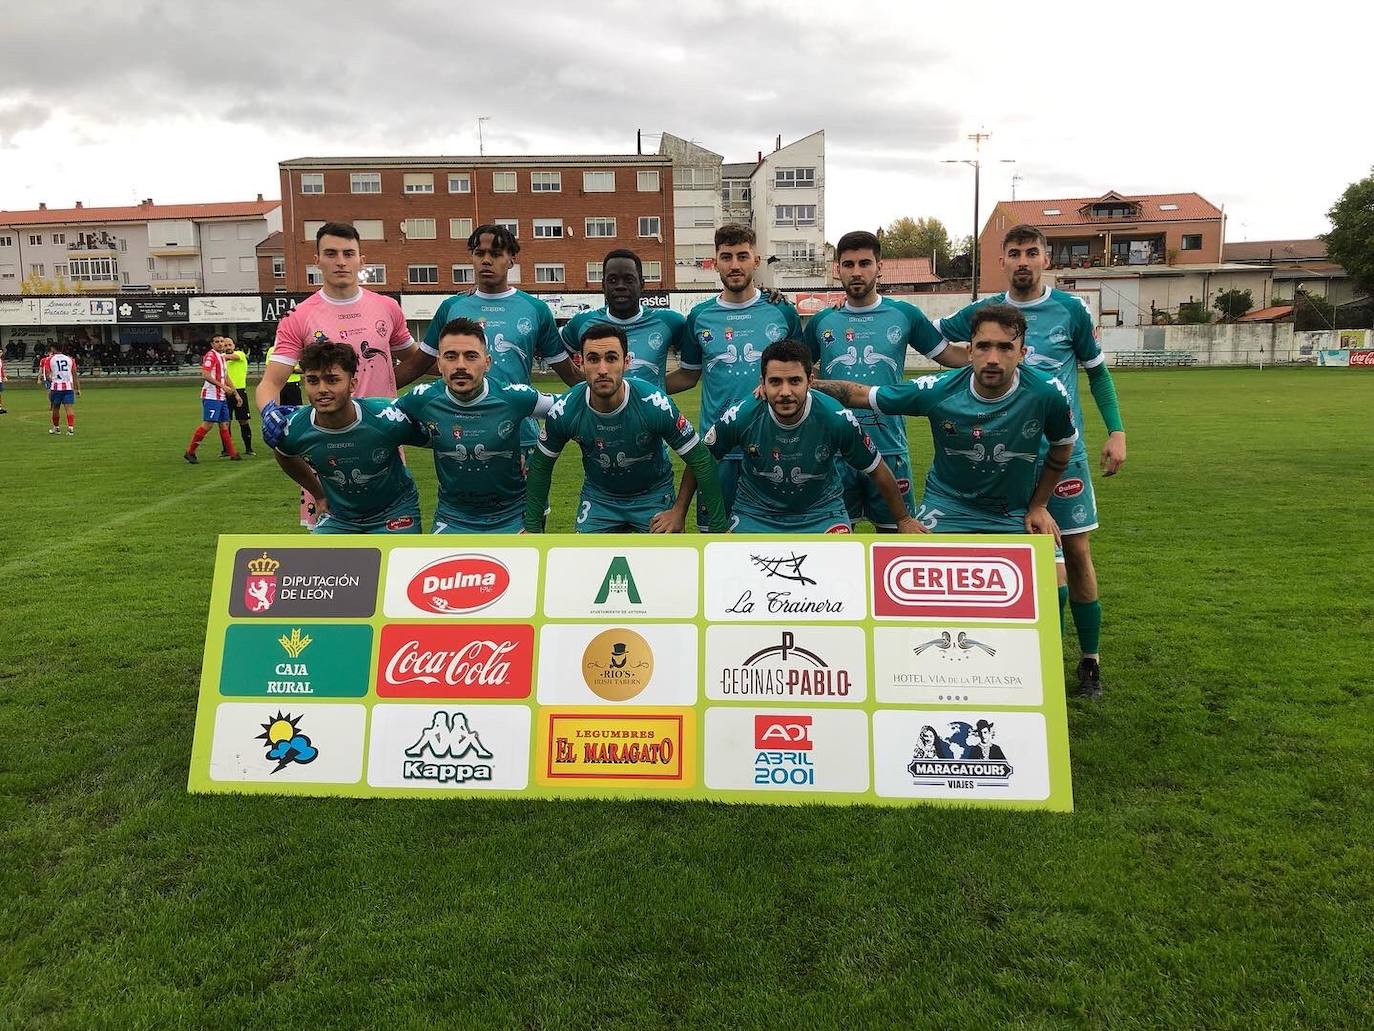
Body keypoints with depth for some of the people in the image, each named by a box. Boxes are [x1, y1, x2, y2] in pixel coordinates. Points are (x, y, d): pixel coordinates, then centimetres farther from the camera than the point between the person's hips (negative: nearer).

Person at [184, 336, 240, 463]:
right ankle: (190, 452, -4)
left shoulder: (222, 357, 19)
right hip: (211, 396, -9)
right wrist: (223, 386, -19)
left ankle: (232, 453, 13)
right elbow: (205, 375, -20)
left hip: (221, 397, 9)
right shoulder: (210, 355, -10)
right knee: (208, 424, -11)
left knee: (224, 424, 10)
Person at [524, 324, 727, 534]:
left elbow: (700, 461, -20)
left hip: (654, 495, -1)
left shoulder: (655, 404, -29)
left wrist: (719, 528, -21)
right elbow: (540, 466, -4)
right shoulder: (564, 411, -22)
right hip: (597, 495, 2)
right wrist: (532, 527, -5)